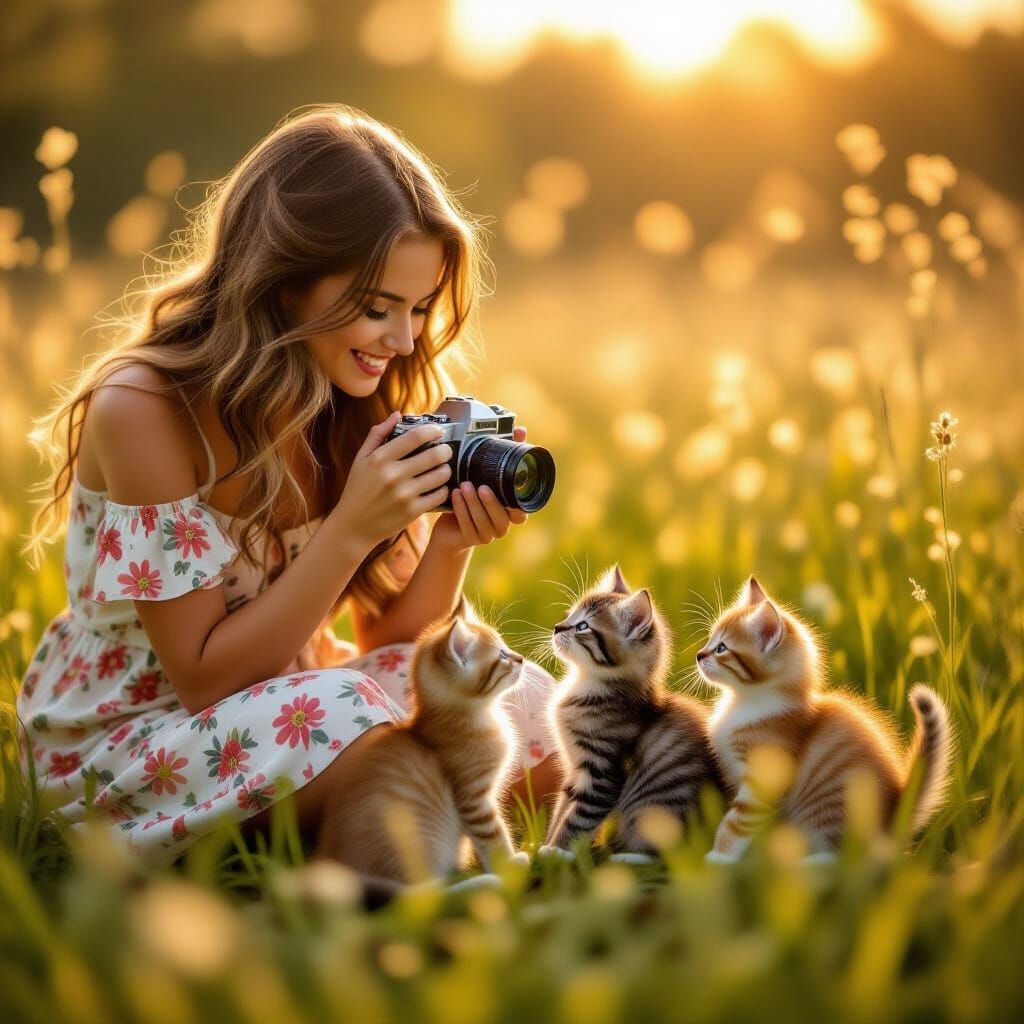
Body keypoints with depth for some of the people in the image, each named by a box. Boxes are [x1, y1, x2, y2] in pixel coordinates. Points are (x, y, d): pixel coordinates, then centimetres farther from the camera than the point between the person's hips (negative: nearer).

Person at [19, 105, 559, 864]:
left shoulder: (355, 409, -2)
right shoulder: (141, 409, -21)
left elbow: (389, 651, 1)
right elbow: (203, 676, -19)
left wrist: (451, 543, -19)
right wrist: (352, 528, -27)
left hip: (281, 709, 7)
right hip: (125, 739, -7)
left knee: (534, 715, -14)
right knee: (360, 727, -34)